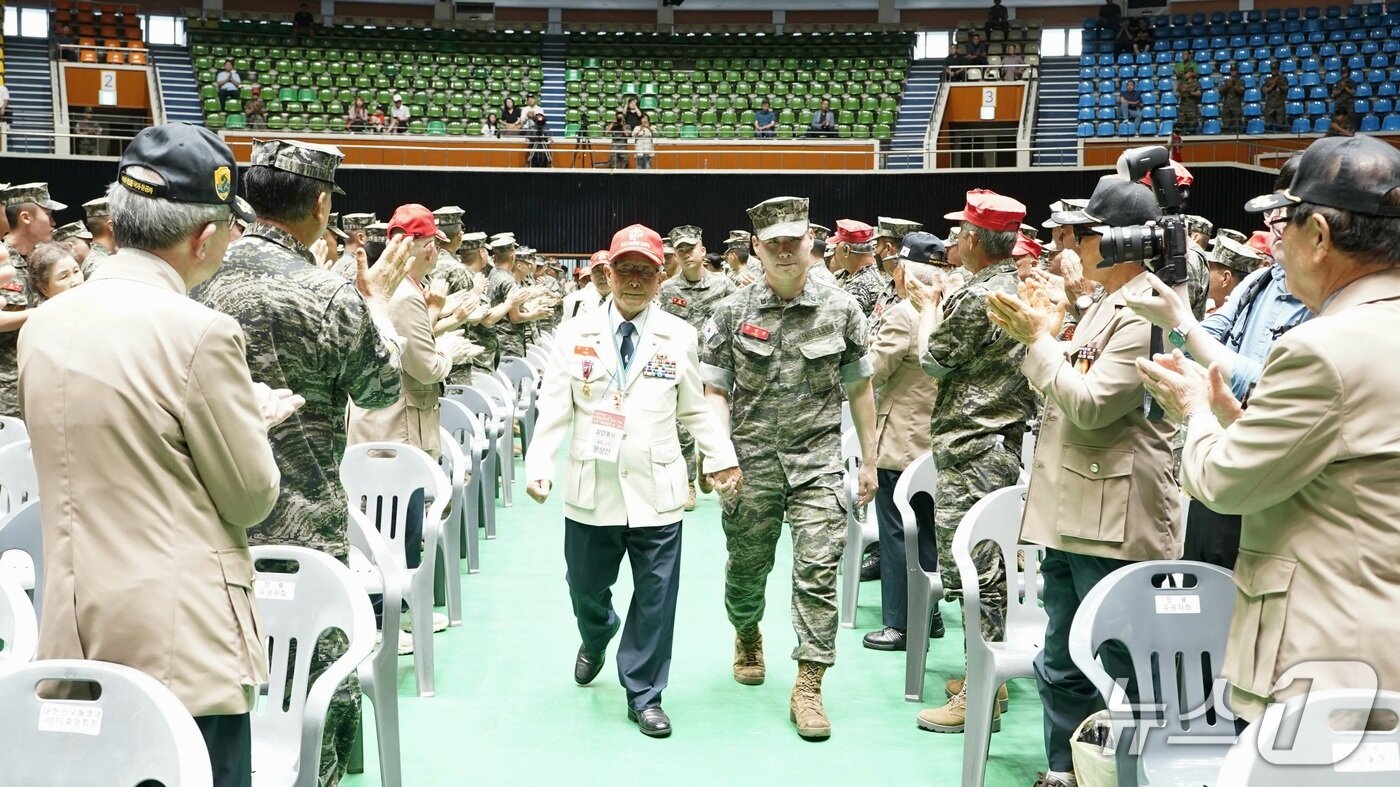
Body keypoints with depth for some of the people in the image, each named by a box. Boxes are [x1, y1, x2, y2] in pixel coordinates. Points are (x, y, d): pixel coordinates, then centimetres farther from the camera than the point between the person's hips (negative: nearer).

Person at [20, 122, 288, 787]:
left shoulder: (42, 326, 4)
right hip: (182, 650, -7)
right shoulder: (200, 333, -17)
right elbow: (252, 498, -10)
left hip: (75, 635, 7)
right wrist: (254, 420, 9)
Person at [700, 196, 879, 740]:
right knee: (746, 566, 13)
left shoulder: (841, 310, 0)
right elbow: (715, 392, 1)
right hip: (752, 461, 1)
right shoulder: (732, 313, -1)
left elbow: (859, 388, 7)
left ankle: (808, 687, 2)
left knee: (818, 570, -7)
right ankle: (747, 635, 44)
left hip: (817, 458, 0)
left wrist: (869, 461, 7)